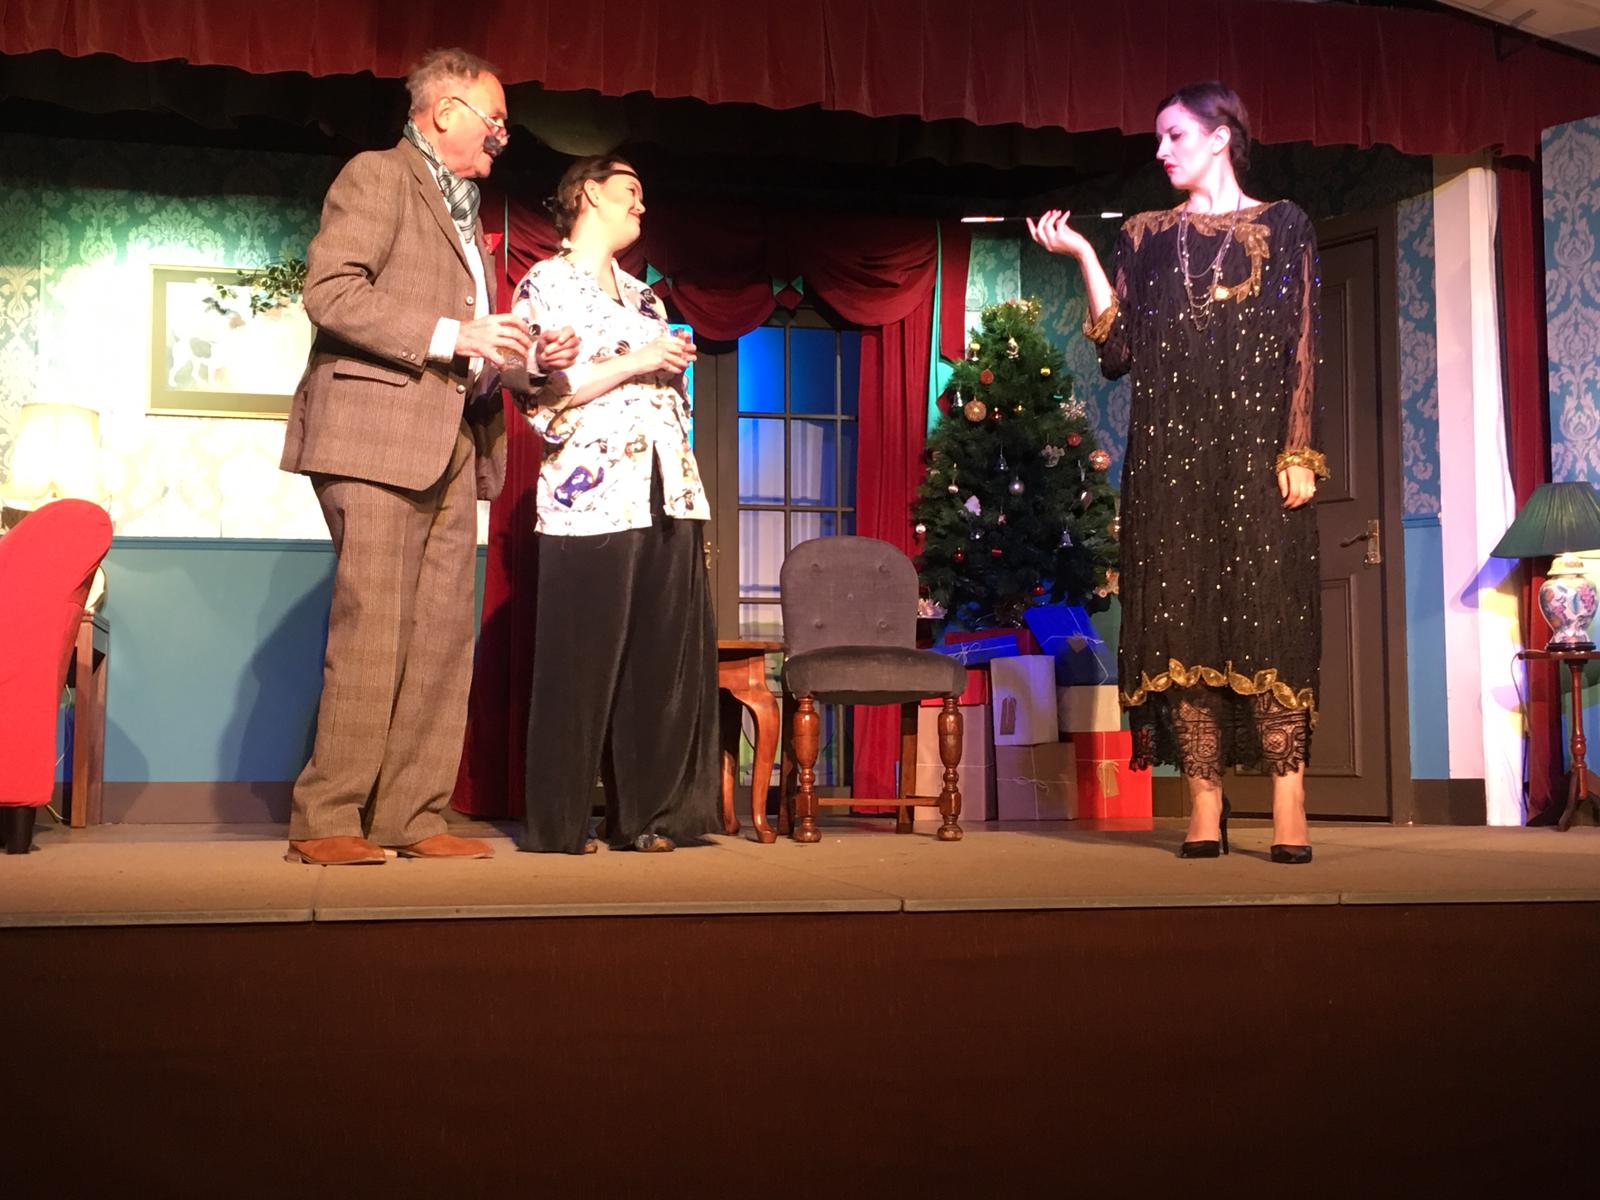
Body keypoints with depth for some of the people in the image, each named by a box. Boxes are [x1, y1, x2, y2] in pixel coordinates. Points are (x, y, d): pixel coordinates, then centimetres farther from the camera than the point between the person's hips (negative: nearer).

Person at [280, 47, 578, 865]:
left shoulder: (463, 213, 26)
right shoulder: (376, 177, 0)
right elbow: (329, 291, -13)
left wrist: (528, 356, 10)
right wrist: (449, 336, -16)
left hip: (454, 445, 8)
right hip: (379, 437, -8)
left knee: (443, 640, 4)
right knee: (372, 637, -10)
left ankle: (412, 819, 8)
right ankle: (325, 822, -3)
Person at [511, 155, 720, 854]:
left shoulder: (642, 295, 24)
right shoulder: (545, 283, 4)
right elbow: (542, 392, -8)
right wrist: (640, 362, -10)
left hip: (669, 494, 6)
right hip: (592, 493, -6)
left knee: (667, 658, 2)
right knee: (582, 661, -4)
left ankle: (645, 815, 10)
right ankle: (559, 824, 4)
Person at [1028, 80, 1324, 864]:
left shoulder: (1282, 227, 9)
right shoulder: (1144, 236, 16)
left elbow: (1301, 348, 1)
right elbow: (1119, 351, 5)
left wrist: (1298, 452, -9)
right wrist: (1082, 256, 0)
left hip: (1254, 448, -2)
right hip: (1168, 453, 3)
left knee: (1267, 616, -9)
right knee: (1183, 618, -2)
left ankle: (1289, 814, -8)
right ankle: (1205, 814, 1)